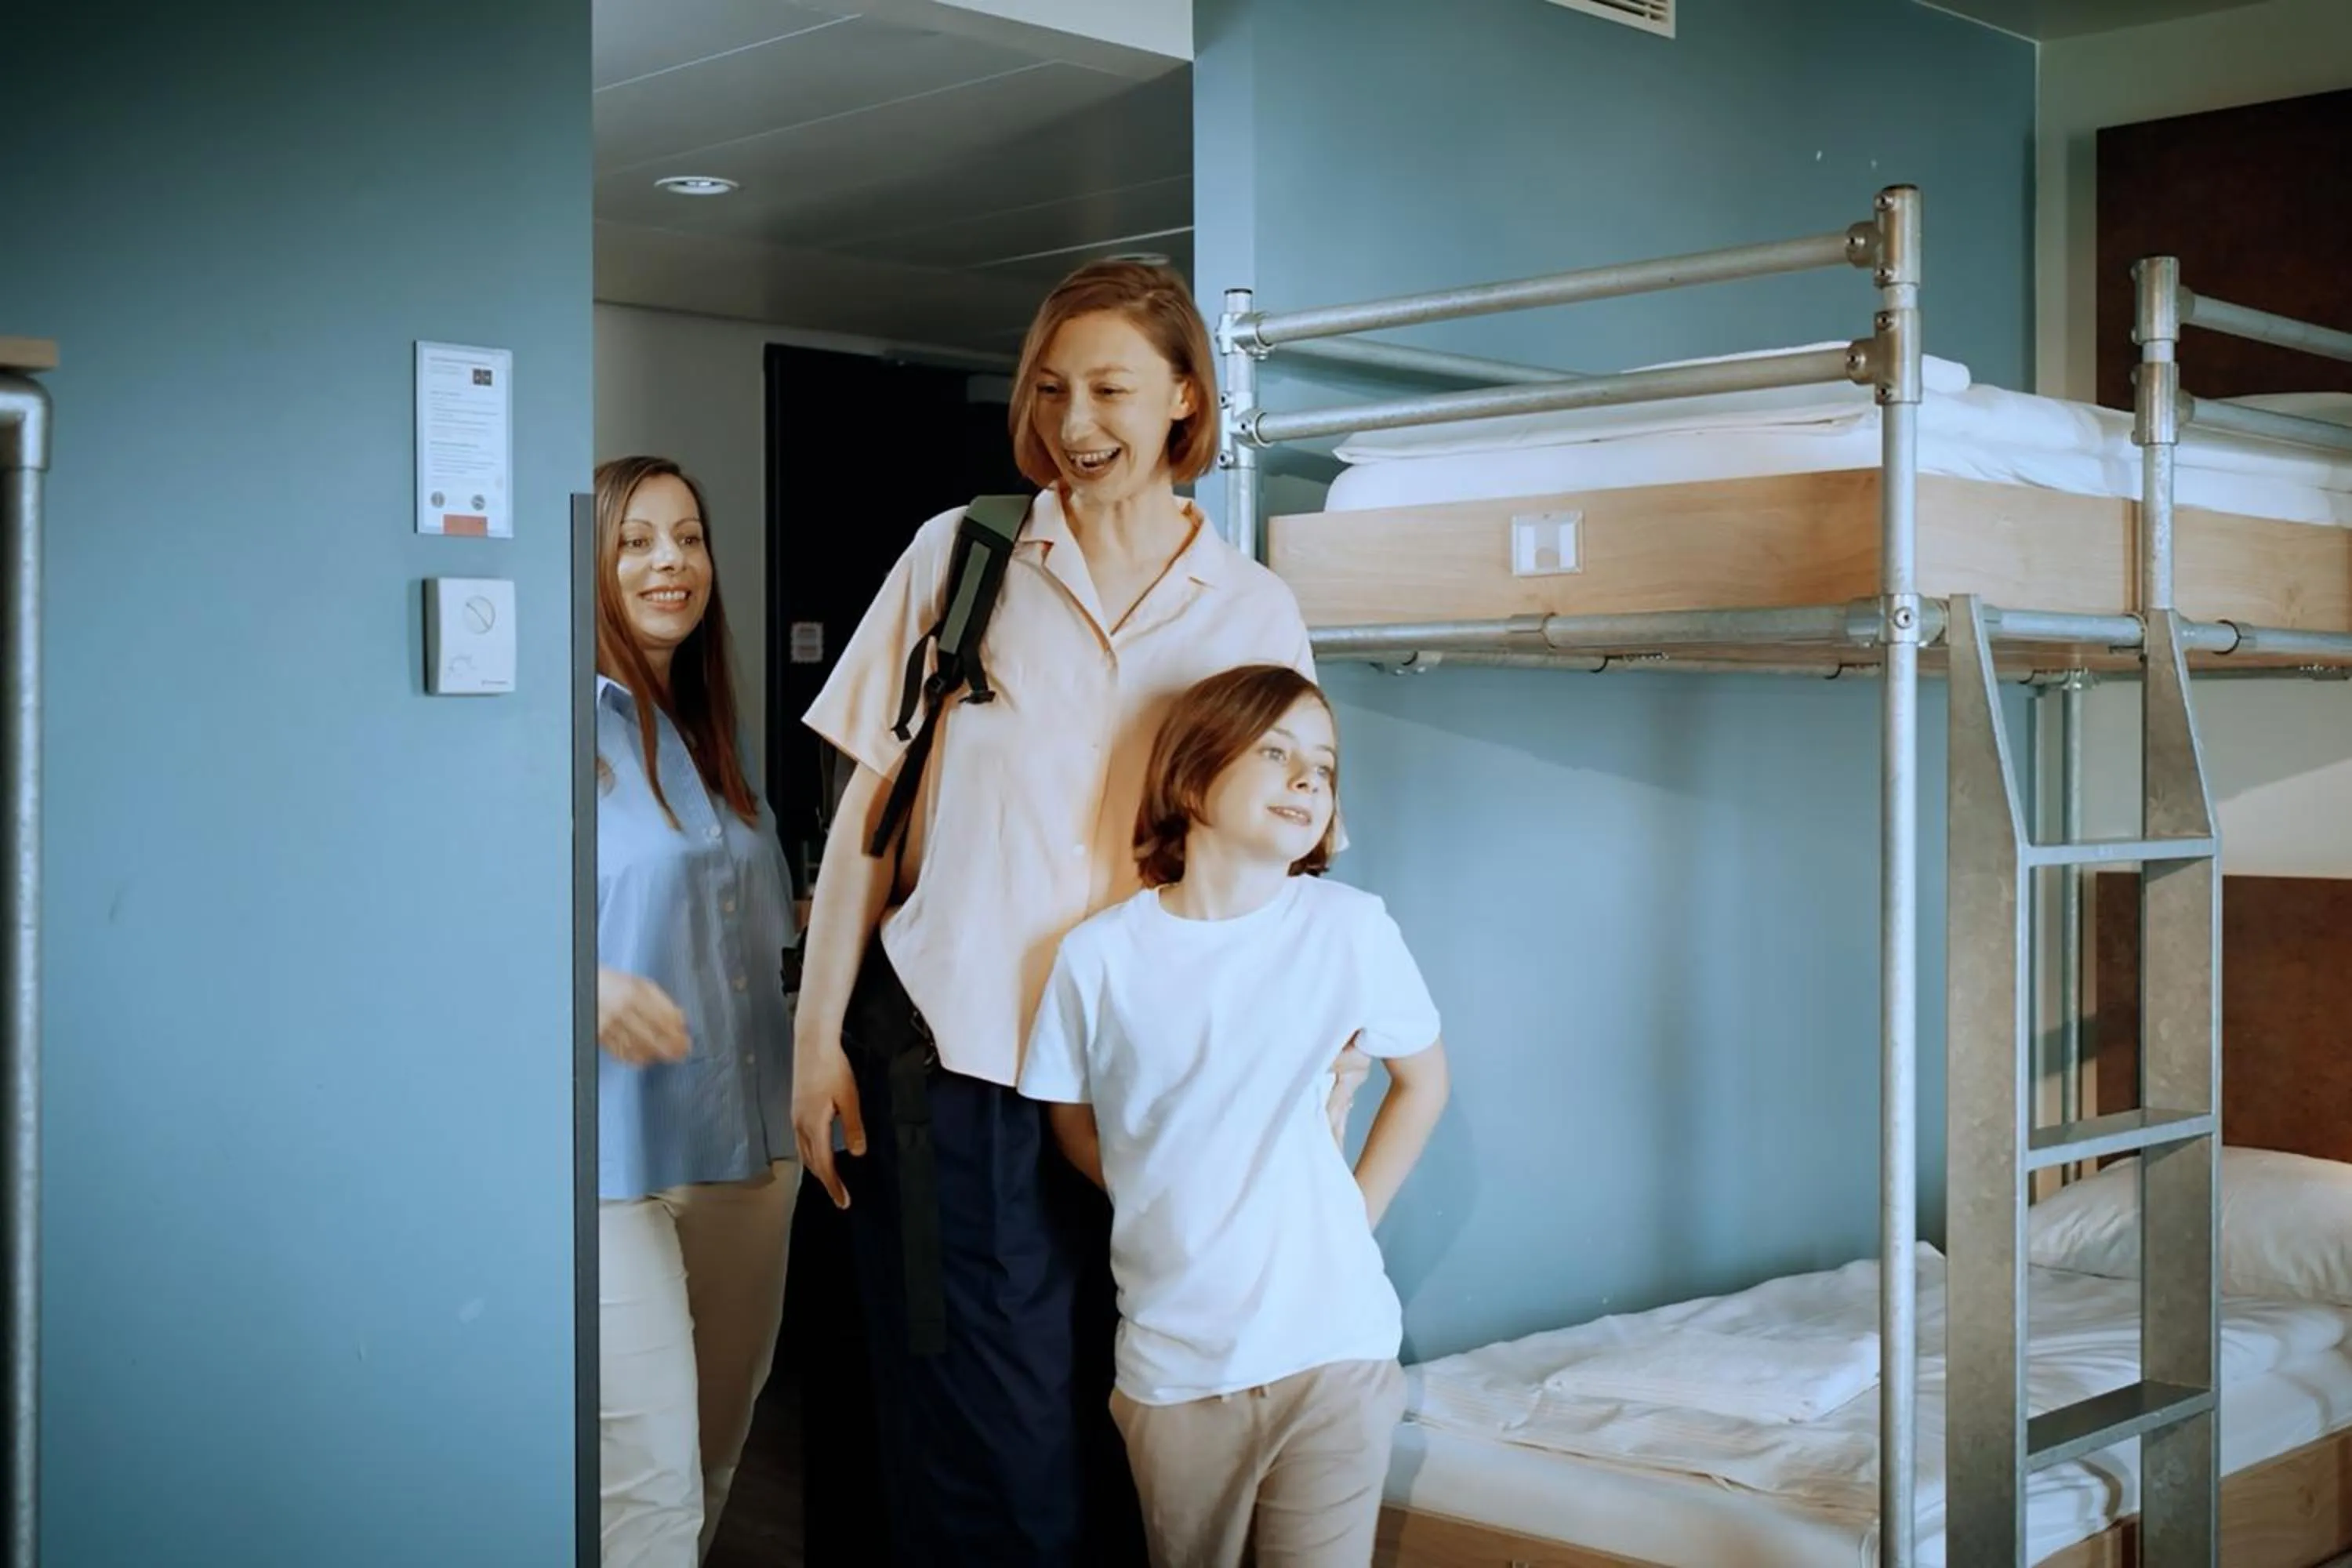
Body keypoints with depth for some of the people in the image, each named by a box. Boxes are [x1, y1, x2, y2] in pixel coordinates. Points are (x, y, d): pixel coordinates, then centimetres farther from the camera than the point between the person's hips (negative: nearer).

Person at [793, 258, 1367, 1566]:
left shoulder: (1256, 608, 6)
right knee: (988, 1450, 0)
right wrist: (819, 1037, 2)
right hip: (954, 1058, -1)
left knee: (1121, 1437, 8)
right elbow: (870, 808, 5)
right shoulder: (961, 553, 3)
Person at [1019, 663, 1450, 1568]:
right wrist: (1168, 1218, 3)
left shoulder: (1350, 929, -7)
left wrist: (1351, 1219, 1)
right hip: (1172, 1359, 1)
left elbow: (1423, 1083, 8)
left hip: (1332, 1344, -1)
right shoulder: (1098, 955, -6)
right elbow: (1076, 1127, 9)